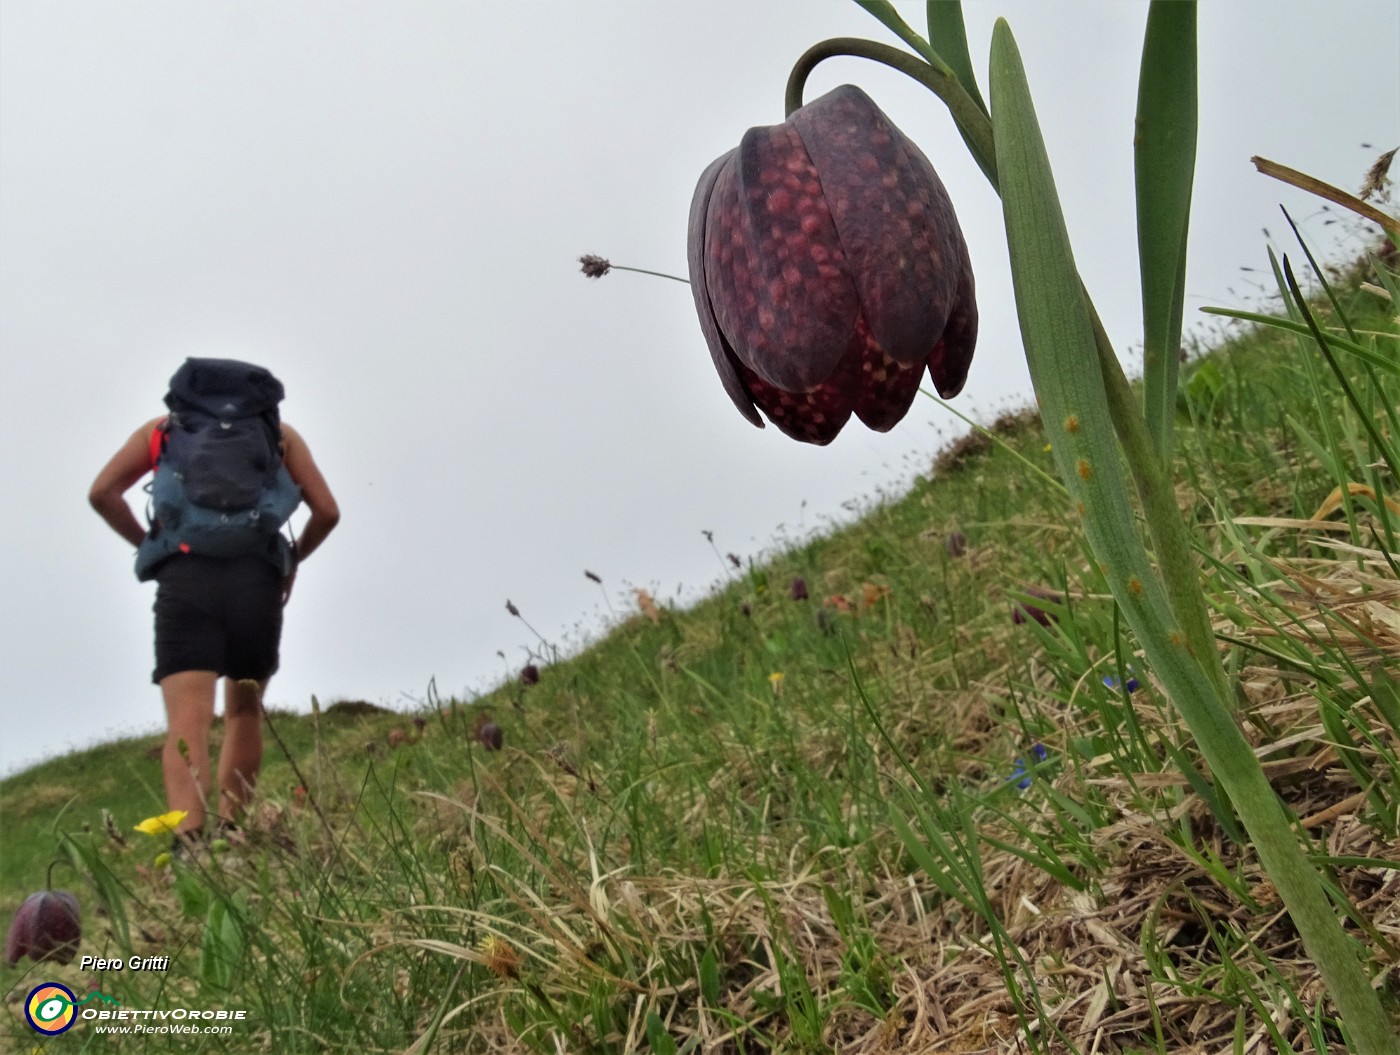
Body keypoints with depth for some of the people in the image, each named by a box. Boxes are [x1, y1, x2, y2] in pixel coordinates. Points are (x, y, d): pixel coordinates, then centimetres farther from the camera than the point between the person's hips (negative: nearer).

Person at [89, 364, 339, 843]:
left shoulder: (163, 428, 20)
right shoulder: (279, 432, 19)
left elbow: (101, 492, 6)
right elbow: (327, 511, 9)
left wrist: (148, 544, 16)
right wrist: (293, 558, 24)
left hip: (185, 578, -1)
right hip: (256, 579, 1)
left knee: (187, 722, -11)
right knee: (244, 711, 19)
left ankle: (188, 844, -28)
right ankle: (229, 834, 17)